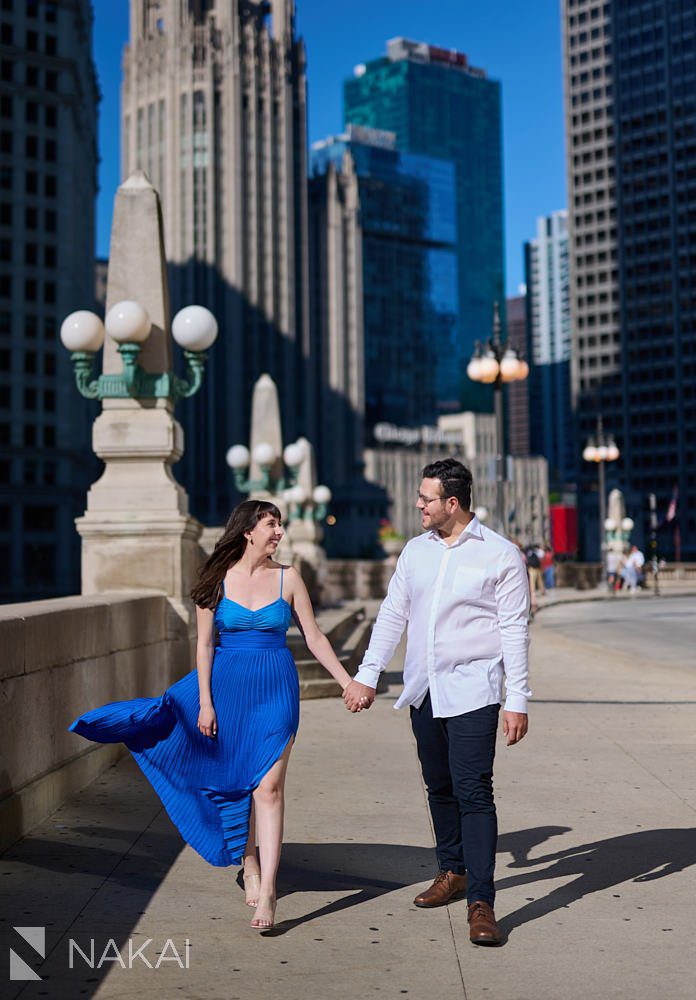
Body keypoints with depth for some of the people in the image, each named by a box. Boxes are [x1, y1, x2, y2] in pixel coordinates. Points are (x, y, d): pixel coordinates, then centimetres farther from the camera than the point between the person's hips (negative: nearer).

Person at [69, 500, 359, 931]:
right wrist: (205, 702, -5)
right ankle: (249, 865, 31)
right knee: (235, 780, 9)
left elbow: (315, 638, 5)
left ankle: (267, 892, -9)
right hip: (226, 684, 1)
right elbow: (205, 644, 0)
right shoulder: (217, 580, 0)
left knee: (268, 787, -8)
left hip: (275, 689, -1)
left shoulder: (288, 578, 2)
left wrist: (348, 682, 0)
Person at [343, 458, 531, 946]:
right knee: (439, 787, 14)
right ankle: (453, 872, 31)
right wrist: (366, 675, 8)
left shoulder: (501, 554, -6)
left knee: (474, 791, -11)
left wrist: (518, 700, -9)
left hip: (472, 693, -6)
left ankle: (481, 903, -9)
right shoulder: (416, 551, 10)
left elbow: (515, 630, -6)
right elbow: (392, 615, 14)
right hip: (424, 690, 6)